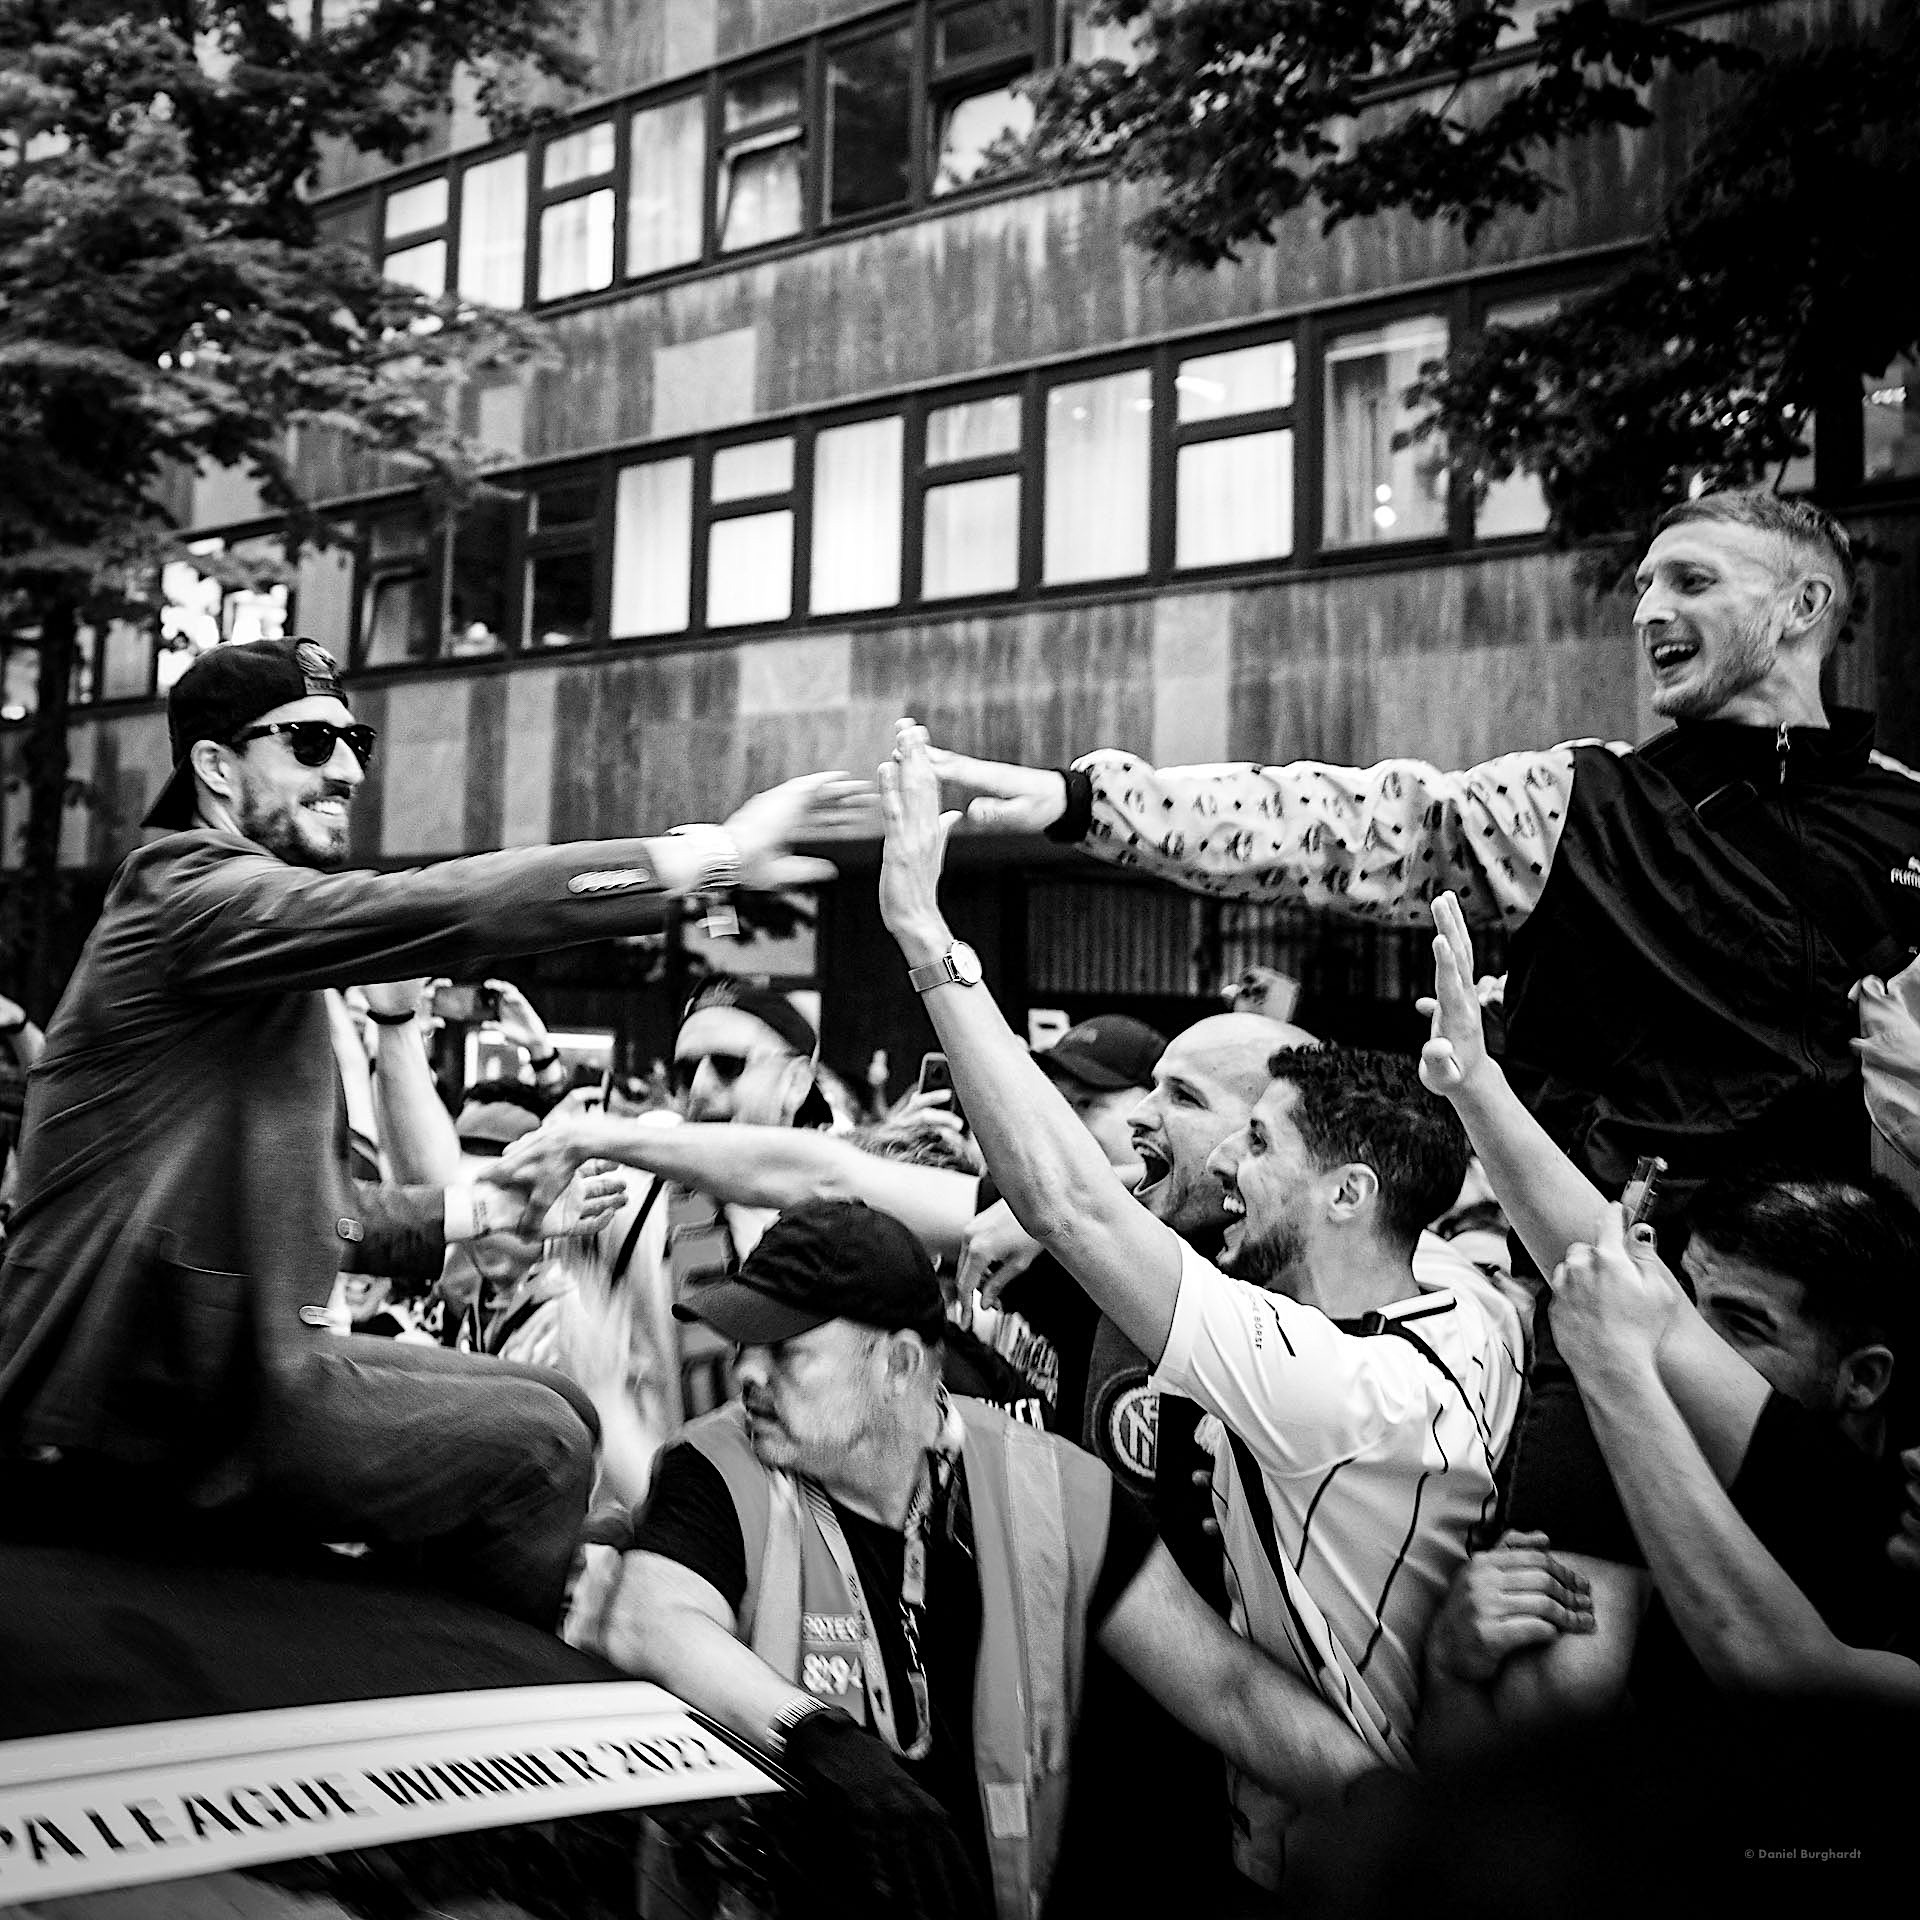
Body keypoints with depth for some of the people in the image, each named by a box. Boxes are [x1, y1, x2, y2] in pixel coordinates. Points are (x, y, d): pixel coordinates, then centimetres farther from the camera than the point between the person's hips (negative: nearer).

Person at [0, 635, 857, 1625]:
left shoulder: (261, 935, 18)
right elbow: (434, 908, -28)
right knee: (534, 1448, -14)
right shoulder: (192, 898, -13)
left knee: (554, 1407, 9)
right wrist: (709, 854, -29)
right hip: (138, 1409, -10)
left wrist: (443, 1216, 8)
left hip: (224, 1354, 10)